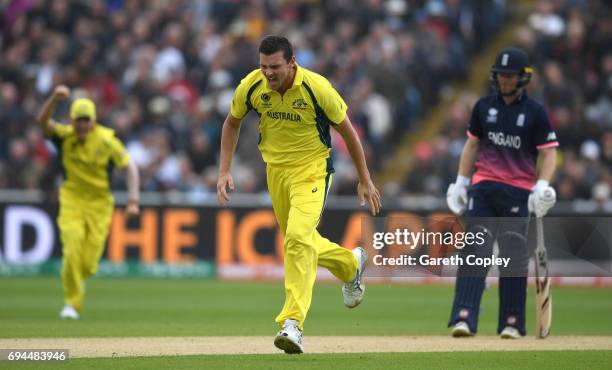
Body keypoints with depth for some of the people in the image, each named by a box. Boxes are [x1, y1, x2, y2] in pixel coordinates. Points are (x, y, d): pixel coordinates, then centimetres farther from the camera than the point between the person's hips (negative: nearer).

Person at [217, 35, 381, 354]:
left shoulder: (317, 88, -22)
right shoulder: (251, 86, -12)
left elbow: (346, 130, -8)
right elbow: (231, 124, 8)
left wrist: (365, 180, -1)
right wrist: (224, 171, 0)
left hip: (312, 170, -5)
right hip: (275, 170, 5)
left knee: (298, 236, -25)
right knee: (299, 242, 15)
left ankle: (292, 324, -26)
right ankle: (350, 264, 47)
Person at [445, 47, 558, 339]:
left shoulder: (535, 112, 0)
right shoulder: (484, 107, 10)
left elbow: (549, 152, -2)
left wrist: (542, 186, -17)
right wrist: (461, 182, 11)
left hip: (518, 193, -2)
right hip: (483, 188, 2)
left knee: (514, 257, 0)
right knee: (474, 252, -9)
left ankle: (512, 322, 8)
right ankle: (464, 318, -17)